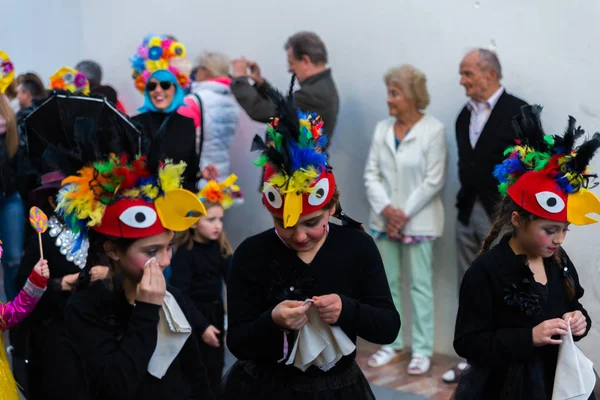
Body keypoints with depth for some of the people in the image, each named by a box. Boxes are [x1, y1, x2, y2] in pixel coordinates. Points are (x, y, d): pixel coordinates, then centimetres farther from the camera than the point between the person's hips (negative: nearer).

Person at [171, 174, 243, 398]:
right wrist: (201, 326, -22)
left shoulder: (220, 248, 2)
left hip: (216, 315, 5)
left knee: (215, 373, 13)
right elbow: (181, 295, -19)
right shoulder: (184, 253, -15)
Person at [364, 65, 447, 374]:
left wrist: (405, 214, -13)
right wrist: (386, 210, -10)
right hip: (384, 219, 5)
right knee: (387, 282, 11)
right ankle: (392, 343, 22)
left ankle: (422, 349, 10)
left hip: (418, 221, -5)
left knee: (420, 285, 2)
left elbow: (433, 181, -12)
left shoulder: (433, 130, -10)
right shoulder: (382, 128, 5)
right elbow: (371, 174, 3)